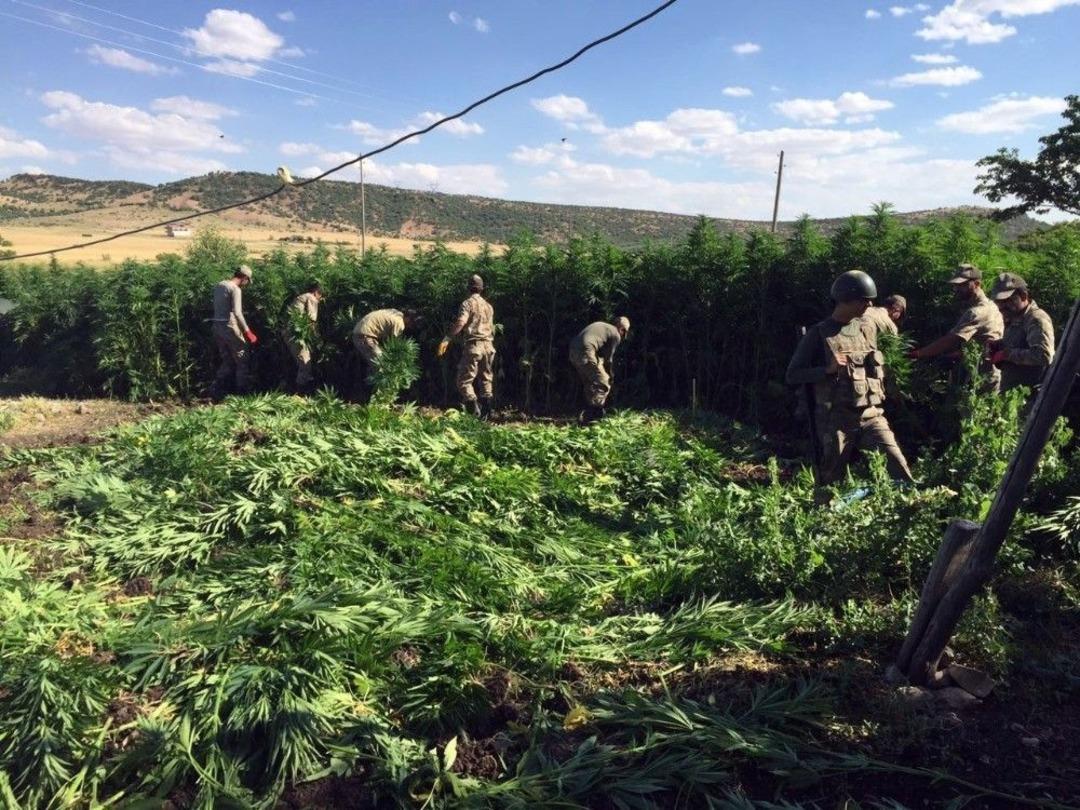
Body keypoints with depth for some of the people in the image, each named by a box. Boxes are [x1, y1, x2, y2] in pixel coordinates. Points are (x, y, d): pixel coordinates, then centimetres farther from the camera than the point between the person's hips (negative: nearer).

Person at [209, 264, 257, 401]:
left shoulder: (218, 286, 13)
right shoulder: (235, 289, -13)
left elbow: (220, 307, 16)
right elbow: (237, 312, -23)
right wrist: (248, 332, -20)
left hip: (217, 327, 8)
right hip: (230, 327, -8)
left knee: (227, 362, 17)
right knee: (243, 362, 4)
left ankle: (216, 393, 12)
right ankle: (243, 394, 7)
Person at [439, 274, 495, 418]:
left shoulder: (468, 303, -5)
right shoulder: (488, 305, 16)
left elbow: (460, 323, -19)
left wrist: (447, 339, -20)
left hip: (473, 345, -6)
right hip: (488, 345, 6)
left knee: (464, 380, -2)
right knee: (486, 380, 12)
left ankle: (474, 411, -15)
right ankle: (485, 414, 10)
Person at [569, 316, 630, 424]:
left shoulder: (601, 325, 30)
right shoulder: (615, 335, 7)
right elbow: (608, 358, 7)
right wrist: (610, 376, 21)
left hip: (573, 351, 8)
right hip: (585, 353, -8)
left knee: (590, 385, 22)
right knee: (603, 385, 0)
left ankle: (589, 414, 26)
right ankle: (587, 417, -6)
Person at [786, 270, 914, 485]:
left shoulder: (868, 329, 10)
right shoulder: (818, 334, -6)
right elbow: (792, 376, -9)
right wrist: (828, 369, -19)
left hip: (871, 415, 4)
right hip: (836, 420, -4)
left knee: (896, 461, -12)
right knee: (830, 480, 6)